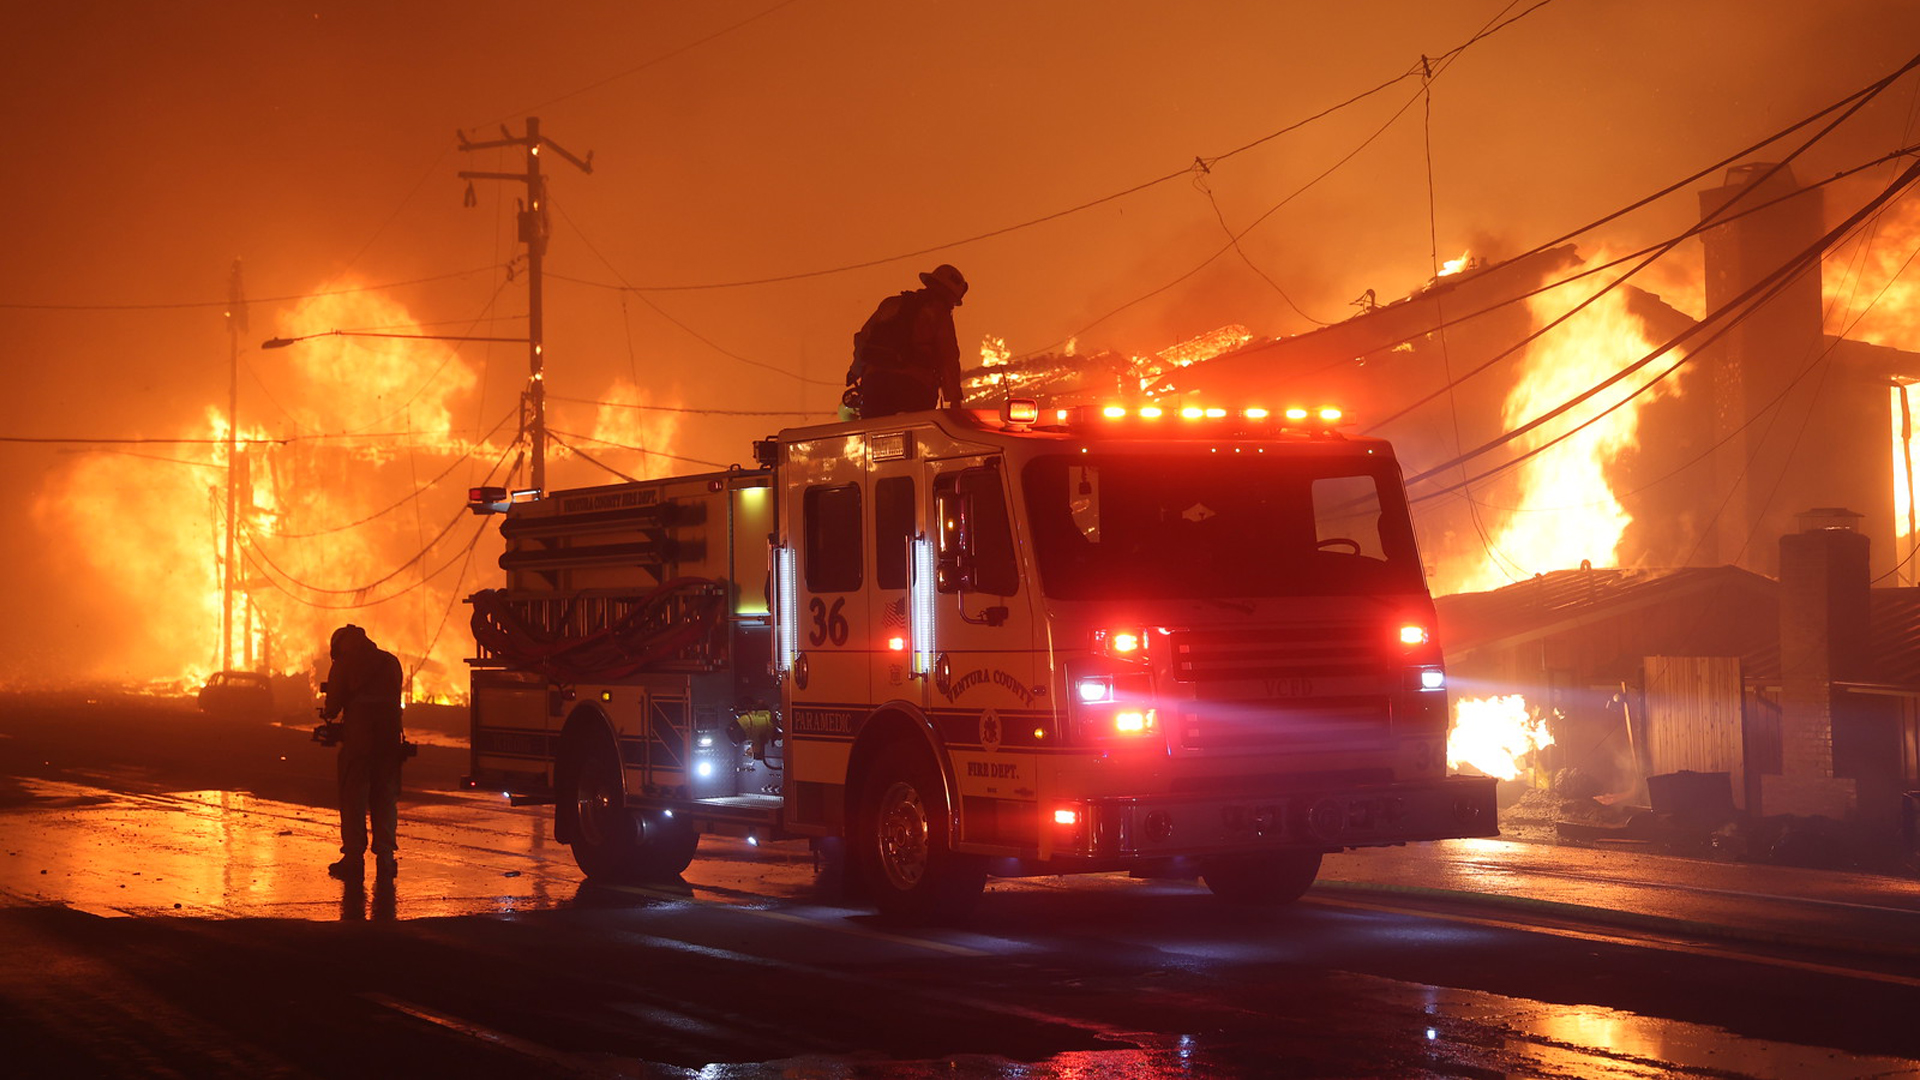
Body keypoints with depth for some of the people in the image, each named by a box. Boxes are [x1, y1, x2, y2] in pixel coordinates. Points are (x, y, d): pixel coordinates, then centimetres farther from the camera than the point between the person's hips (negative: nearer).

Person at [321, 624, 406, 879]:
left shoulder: (343, 665, -1)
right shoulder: (391, 662, 12)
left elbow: (333, 706, -3)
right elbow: (395, 700, 14)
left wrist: (325, 713, 19)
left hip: (357, 740, -4)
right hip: (389, 739, 4)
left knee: (353, 800, 3)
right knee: (385, 798, 9)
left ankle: (353, 858, 0)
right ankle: (385, 859, 7)